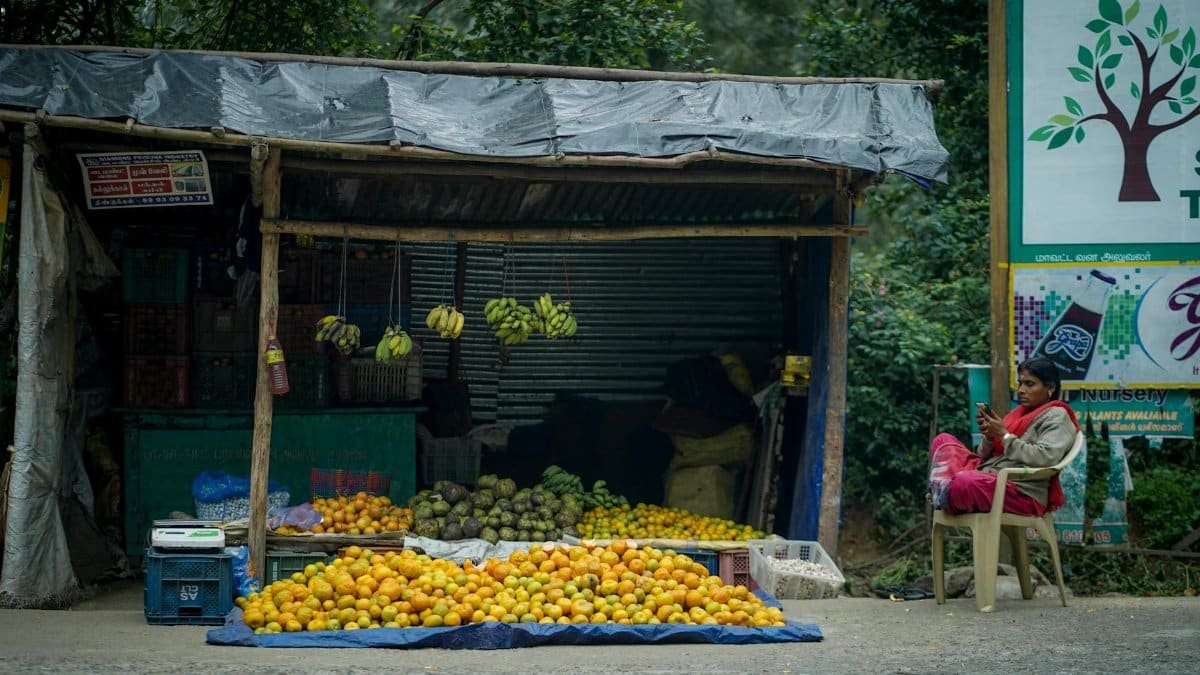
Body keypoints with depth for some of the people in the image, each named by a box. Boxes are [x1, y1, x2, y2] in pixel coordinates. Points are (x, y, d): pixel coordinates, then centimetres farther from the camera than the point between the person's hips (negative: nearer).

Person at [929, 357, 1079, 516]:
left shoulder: (1056, 416, 1)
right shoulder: (1019, 413, 25)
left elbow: (1045, 458, -19)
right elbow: (985, 456, 23)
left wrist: (1004, 436, -11)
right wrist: (989, 437, 0)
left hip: (1022, 492, -10)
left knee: (964, 483, -39)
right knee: (943, 440, 4)